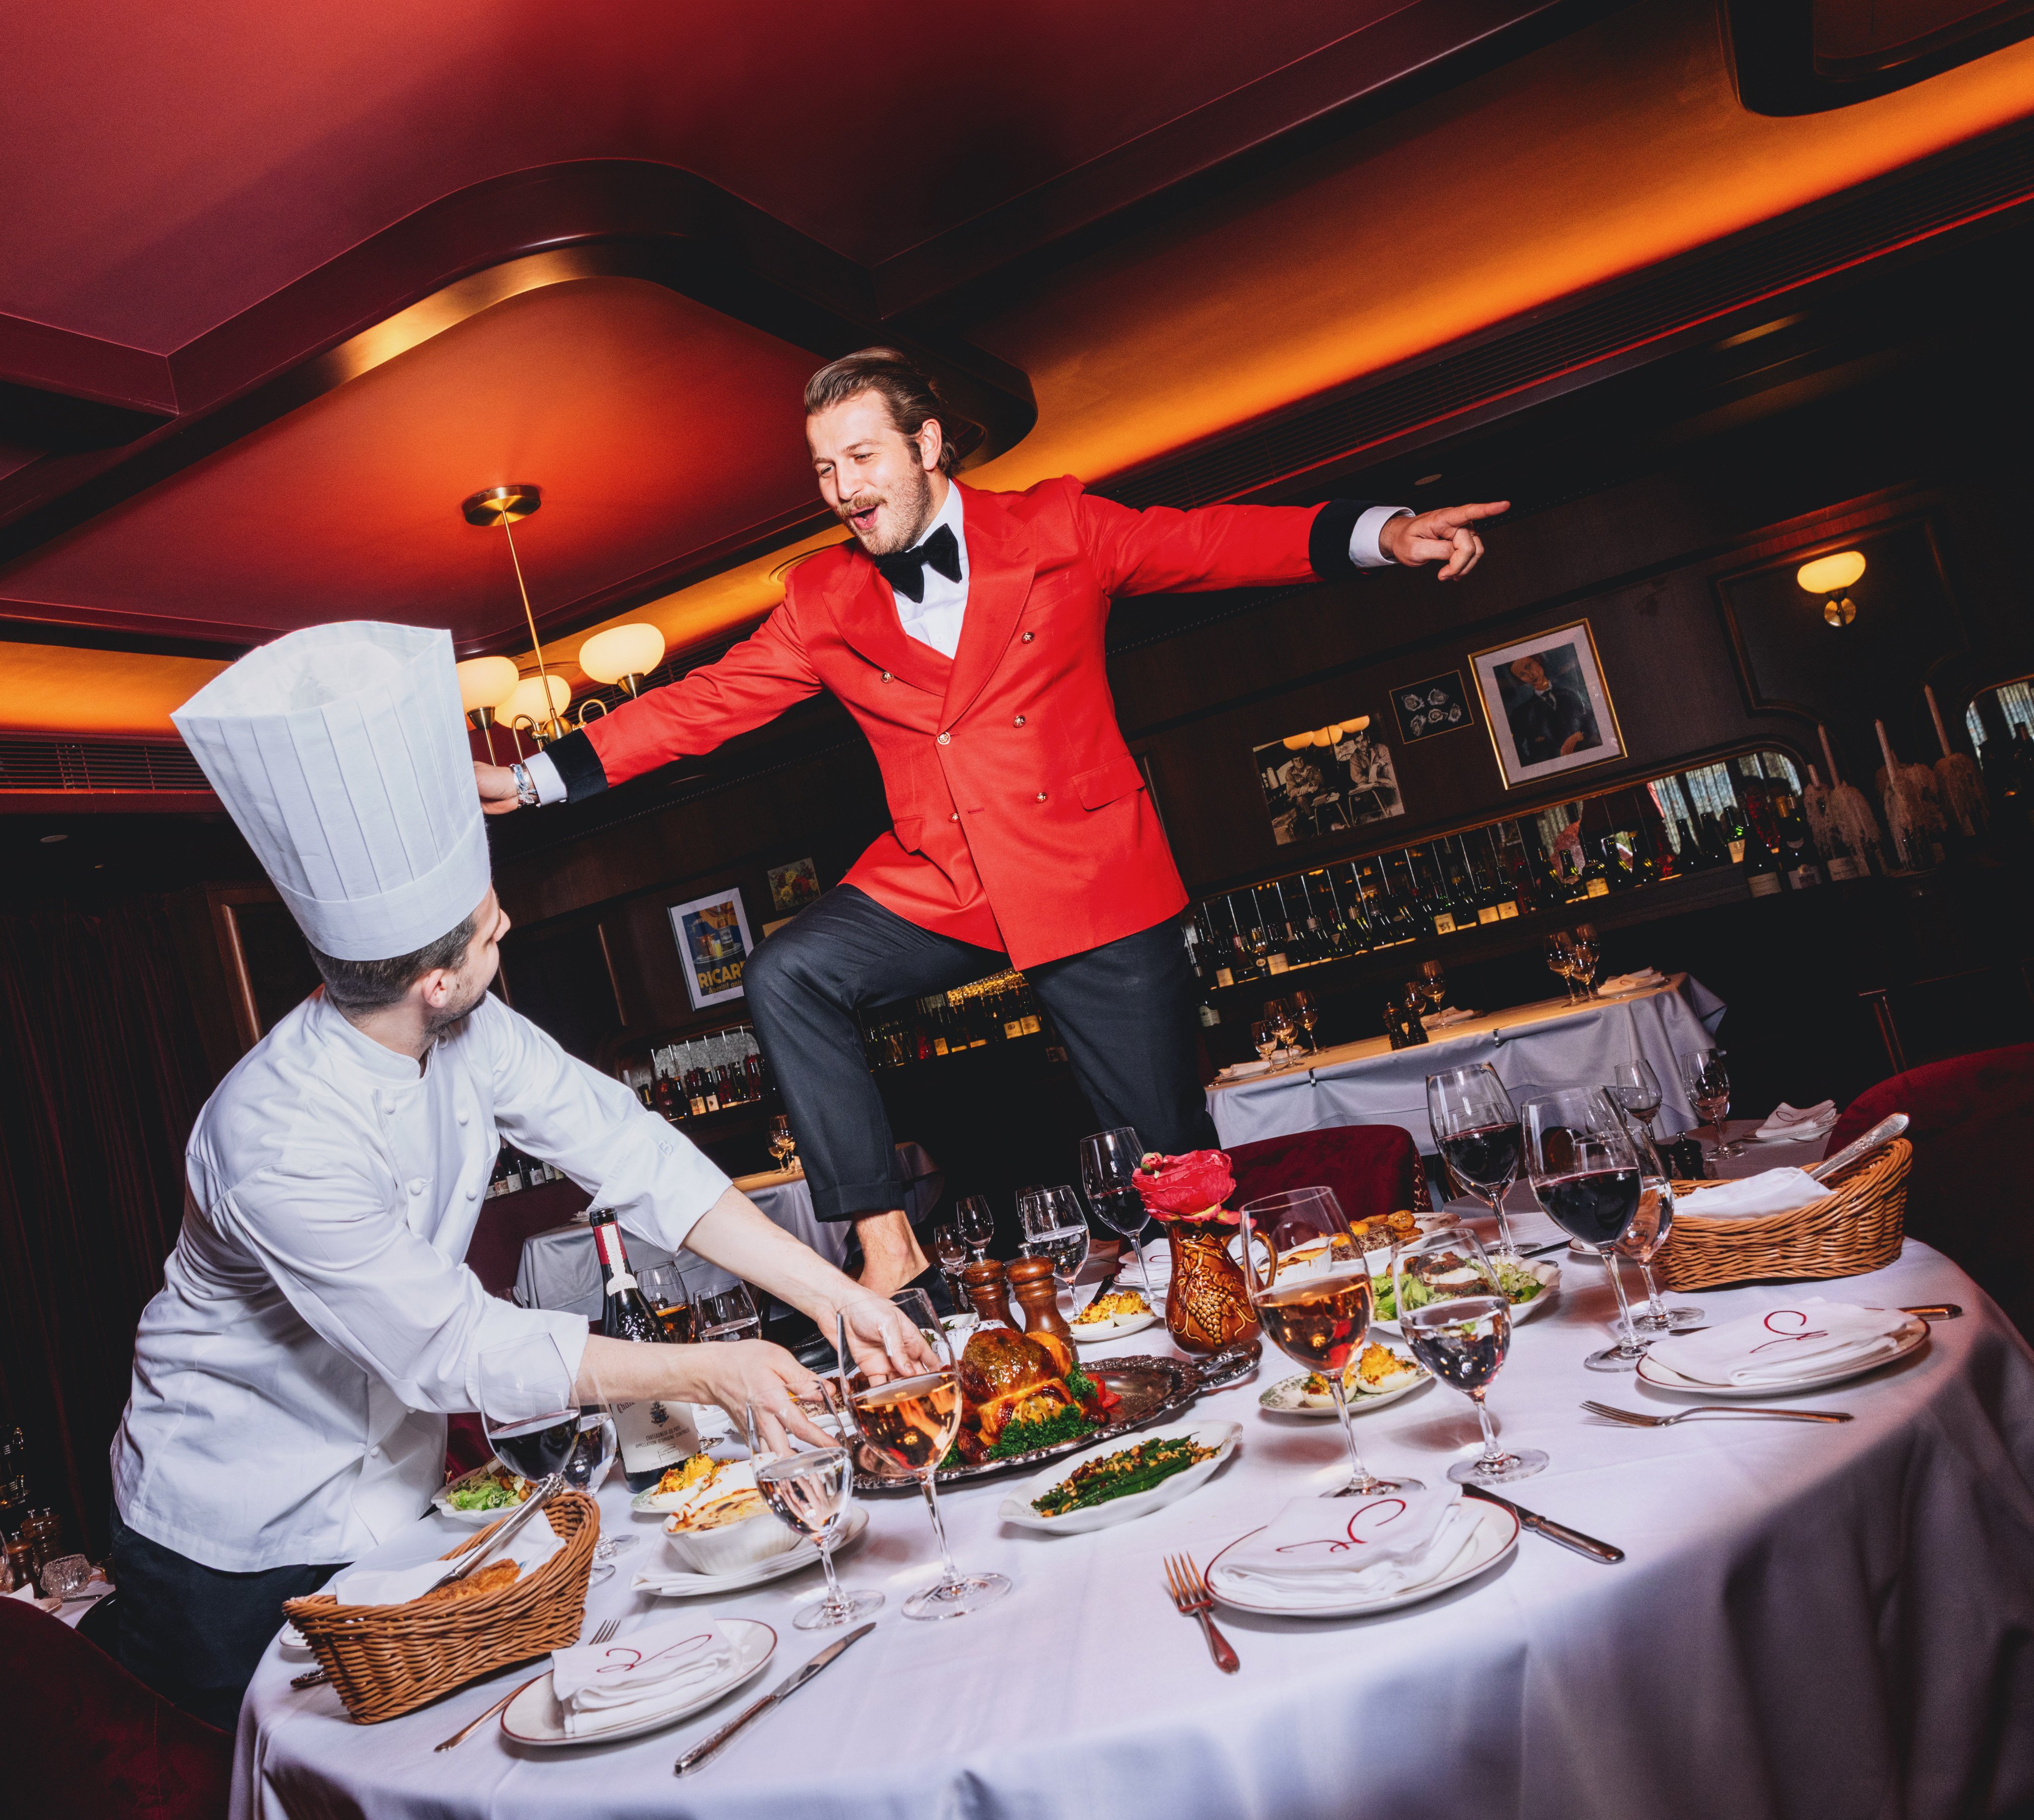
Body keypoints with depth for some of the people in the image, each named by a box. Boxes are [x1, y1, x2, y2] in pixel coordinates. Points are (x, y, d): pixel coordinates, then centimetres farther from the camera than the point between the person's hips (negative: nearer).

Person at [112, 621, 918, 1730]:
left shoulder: (468, 1036, -13)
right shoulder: (281, 1143, -34)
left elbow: (632, 1158, -11)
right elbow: (460, 1351, -30)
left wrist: (831, 1292, -16)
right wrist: (702, 1373, -28)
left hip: (387, 1505, 6)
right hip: (241, 1546, -6)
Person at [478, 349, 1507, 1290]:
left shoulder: (1057, 529, -1)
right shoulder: (823, 602, 5)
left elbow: (1211, 543, -5)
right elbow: (702, 704, 5)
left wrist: (1382, 533, -20)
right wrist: (531, 780, 1)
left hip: (1093, 880, -2)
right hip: (936, 886, 3)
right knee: (785, 977, -18)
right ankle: (885, 1245, -9)